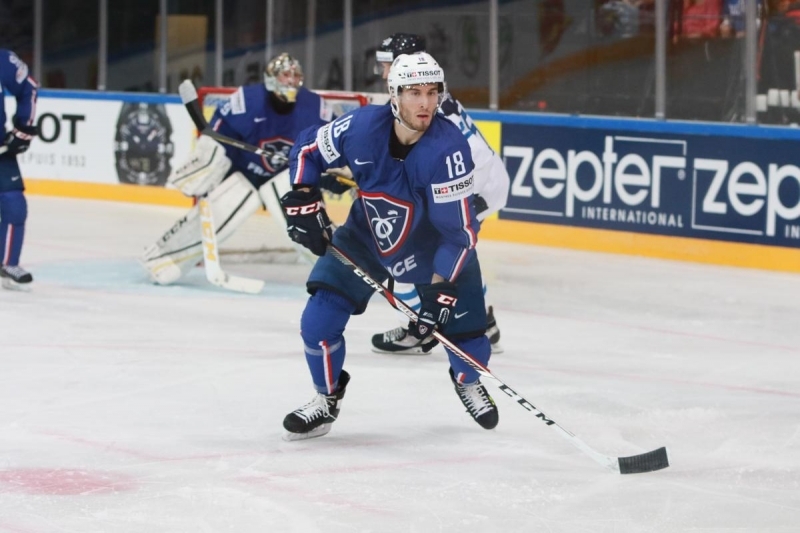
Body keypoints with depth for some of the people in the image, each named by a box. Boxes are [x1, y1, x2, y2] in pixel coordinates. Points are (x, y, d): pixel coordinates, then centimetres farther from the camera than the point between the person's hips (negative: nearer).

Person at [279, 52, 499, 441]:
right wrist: (303, 202, -14)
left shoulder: (448, 148, -33)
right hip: (367, 236, 2)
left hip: (437, 249, -2)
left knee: (468, 338, -1)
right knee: (319, 319, -10)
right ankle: (326, 400, 16)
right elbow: (307, 150, -3)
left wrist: (440, 291, -35)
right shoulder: (362, 127, -24)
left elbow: (459, 231, -29)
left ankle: (468, 381, 37)